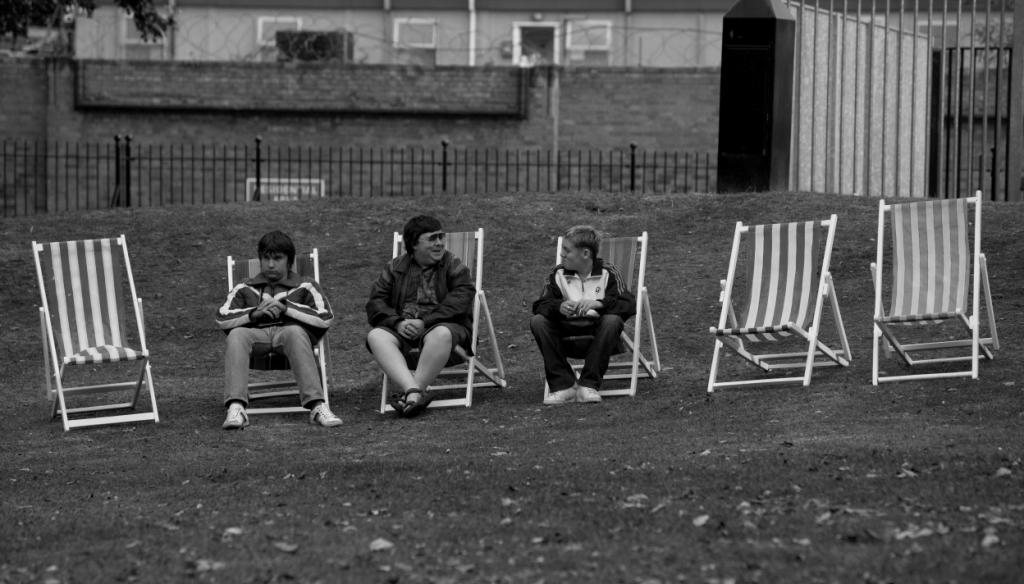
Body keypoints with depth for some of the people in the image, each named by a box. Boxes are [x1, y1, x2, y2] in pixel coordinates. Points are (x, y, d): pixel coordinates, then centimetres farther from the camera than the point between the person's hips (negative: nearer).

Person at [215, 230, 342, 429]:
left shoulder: (304, 287, 18)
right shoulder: (245, 289, 25)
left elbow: (325, 318, 1)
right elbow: (222, 319, 10)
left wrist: (286, 307, -3)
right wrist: (254, 313, -5)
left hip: (288, 332, -2)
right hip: (256, 334, 2)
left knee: (294, 332, -39)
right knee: (236, 334, -33)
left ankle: (317, 406, -49)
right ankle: (236, 408, -48)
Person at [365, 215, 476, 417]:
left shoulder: (454, 267, 8)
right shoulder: (394, 268, 16)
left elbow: (460, 302, -9)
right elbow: (376, 303, 6)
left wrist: (424, 323, -19)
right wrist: (398, 323, -14)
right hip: (403, 332, 3)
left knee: (441, 334, -38)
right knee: (376, 336, -29)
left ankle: (409, 393, -36)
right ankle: (414, 392, -45)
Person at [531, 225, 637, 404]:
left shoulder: (607, 273, -2)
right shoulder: (558, 274, 5)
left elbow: (629, 305, -14)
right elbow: (539, 306, -4)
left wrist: (597, 303, -31)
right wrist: (559, 307, -27)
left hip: (597, 329, -2)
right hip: (567, 329, 2)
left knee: (612, 320, -34)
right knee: (538, 321, -23)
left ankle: (589, 386, -28)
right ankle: (563, 385, -24)